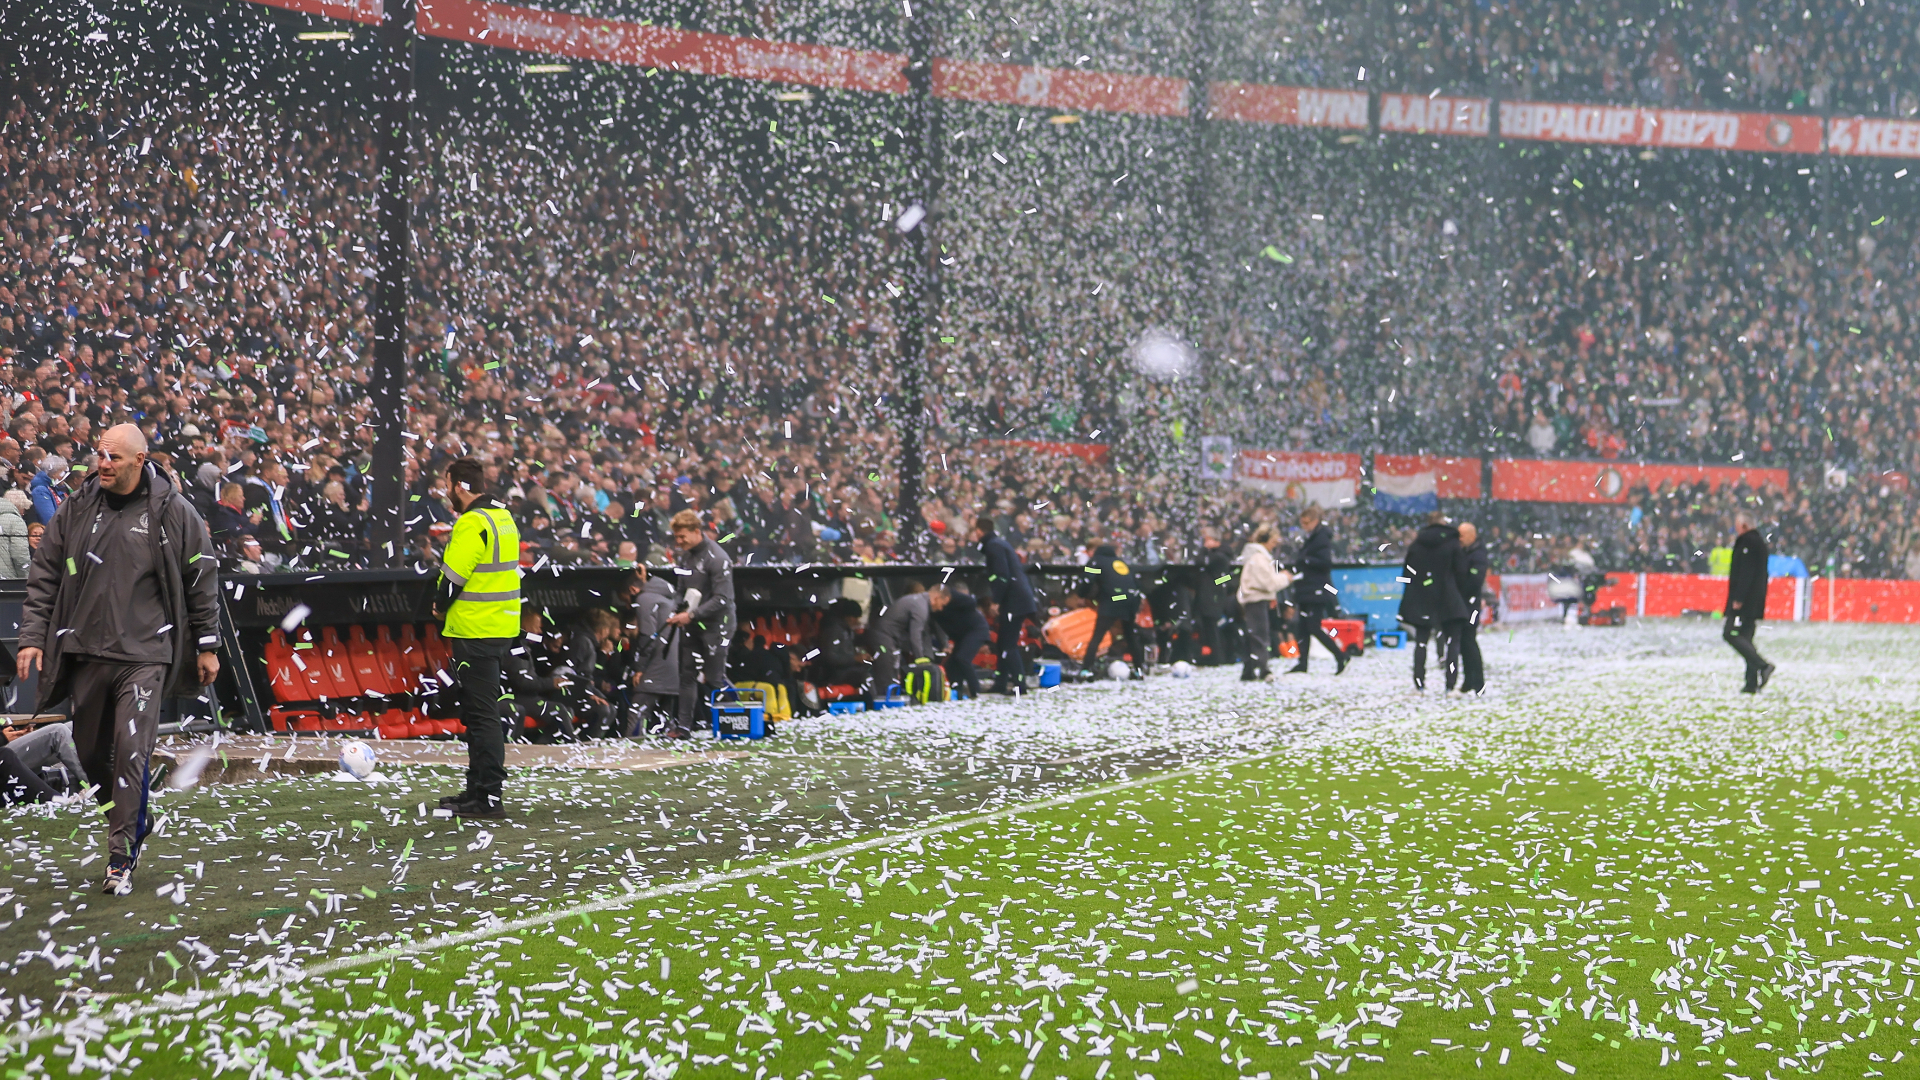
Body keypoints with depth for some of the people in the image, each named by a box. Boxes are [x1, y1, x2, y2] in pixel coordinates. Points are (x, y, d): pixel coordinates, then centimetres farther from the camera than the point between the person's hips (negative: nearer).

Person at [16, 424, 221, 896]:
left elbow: (202, 580, 5)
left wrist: (207, 646, 6)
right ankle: (132, 824, 34)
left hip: (144, 654, -4)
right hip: (86, 653, 4)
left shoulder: (174, 513, -2)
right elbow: (44, 577, 10)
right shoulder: (75, 511, 6)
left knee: (131, 752, -12)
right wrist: (32, 637, 2)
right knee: (91, 752, 10)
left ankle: (121, 859, -8)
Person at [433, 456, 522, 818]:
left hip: (475, 632, -10)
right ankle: (479, 788, 25)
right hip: (500, 628, 10)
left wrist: (440, 607, 1)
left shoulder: (472, 523, -17)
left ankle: (489, 796, -8)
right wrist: (448, 607, 13)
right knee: (479, 712, 18)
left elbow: (453, 577, -18)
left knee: (481, 714, -8)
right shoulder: (503, 517, 13)